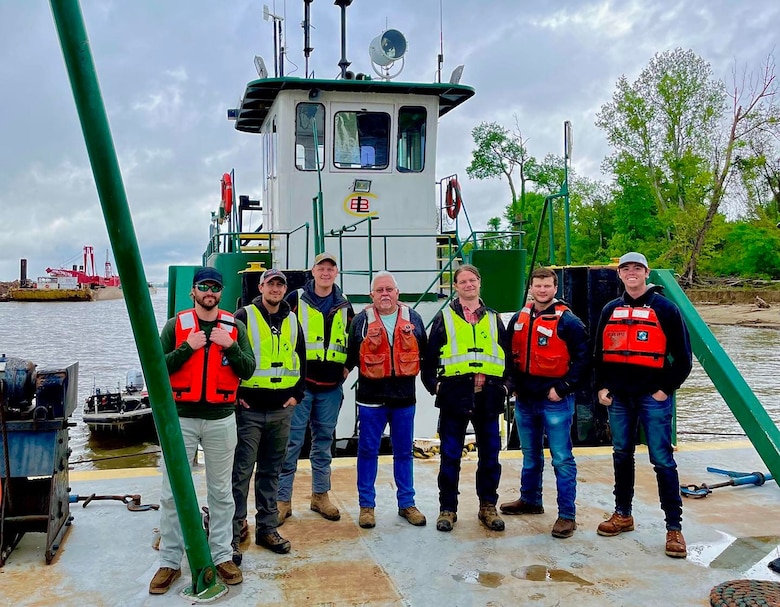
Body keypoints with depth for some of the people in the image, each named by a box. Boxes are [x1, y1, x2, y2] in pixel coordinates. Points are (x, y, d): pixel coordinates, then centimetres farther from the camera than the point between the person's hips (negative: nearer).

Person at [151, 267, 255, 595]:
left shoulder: (235, 327, 5)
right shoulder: (176, 325, 2)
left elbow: (248, 370, -1)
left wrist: (229, 346, -15)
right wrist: (187, 348, -15)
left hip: (221, 419, 1)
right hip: (181, 418, -1)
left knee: (221, 492, 9)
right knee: (172, 493, 2)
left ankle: (222, 556, 21)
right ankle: (170, 562, 13)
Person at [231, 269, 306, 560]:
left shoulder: (292, 321, 12)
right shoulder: (244, 317, -3)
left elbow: (300, 359, 18)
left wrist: (297, 393, 9)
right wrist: (234, 393, -9)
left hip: (281, 410, 5)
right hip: (249, 409, -5)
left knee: (271, 471, 13)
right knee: (241, 472, -4)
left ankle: (267, 529, 23)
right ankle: (232, 534, 3)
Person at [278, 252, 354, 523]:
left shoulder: (344, 306, 11)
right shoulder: (295, 299, -1)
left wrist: (348, 365, 8)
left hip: (331, 386, 4)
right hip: (299, 382, -4)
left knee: (324, 441, 12)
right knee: (292, 441, -2)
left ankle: (320, 495, 23)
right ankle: (283, 499, 7)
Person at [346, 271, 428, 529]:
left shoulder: (413, 319, 4)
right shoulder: (362, 321, -2)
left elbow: (425, 352, 11)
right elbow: (350, 355, 3)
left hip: (404, 397, 2)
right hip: (371, 397, -2)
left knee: (404, 452, 11)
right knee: (367, 452, 6)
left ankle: (406, 503, 23)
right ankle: (366, 505, 17)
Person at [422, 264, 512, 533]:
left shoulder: (494, 319, 14)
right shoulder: (444, 318, 6)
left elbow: (507, 356, 16)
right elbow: (429, 357, 5)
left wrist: (505, 384, 5)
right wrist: (434, 385, -3)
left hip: (488, 397, 3)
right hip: (454, 396, -2)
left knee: (490, 455, 8)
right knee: (450, 455, 3)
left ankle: (488, 506, 21)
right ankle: (447, 508, 14)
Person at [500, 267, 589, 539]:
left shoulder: (567, 321, -10)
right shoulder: (519, 318, 8)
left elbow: (582, 359, -11)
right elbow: (511, 354, 18)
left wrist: (562, 389, -14)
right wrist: (514, 385, 9)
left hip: (555, 401, -6)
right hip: (525, 400, 6)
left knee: (562, 459, -2)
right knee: (530, 455, 20)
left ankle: (567, 515, 5)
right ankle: (530, 500, 35)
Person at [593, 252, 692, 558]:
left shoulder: (664, 309, -3)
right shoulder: (610, 311, 11)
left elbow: (682, 357, -2)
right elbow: (599, 353, 16)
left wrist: (665, 389, -8)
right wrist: (602, 387, 6)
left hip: (653, 397, -5)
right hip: (618, 397, 5)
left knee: (662, 460, -5)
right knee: (621, 456, 13)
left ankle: (674, 527, 3)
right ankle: (623, 515, 27)